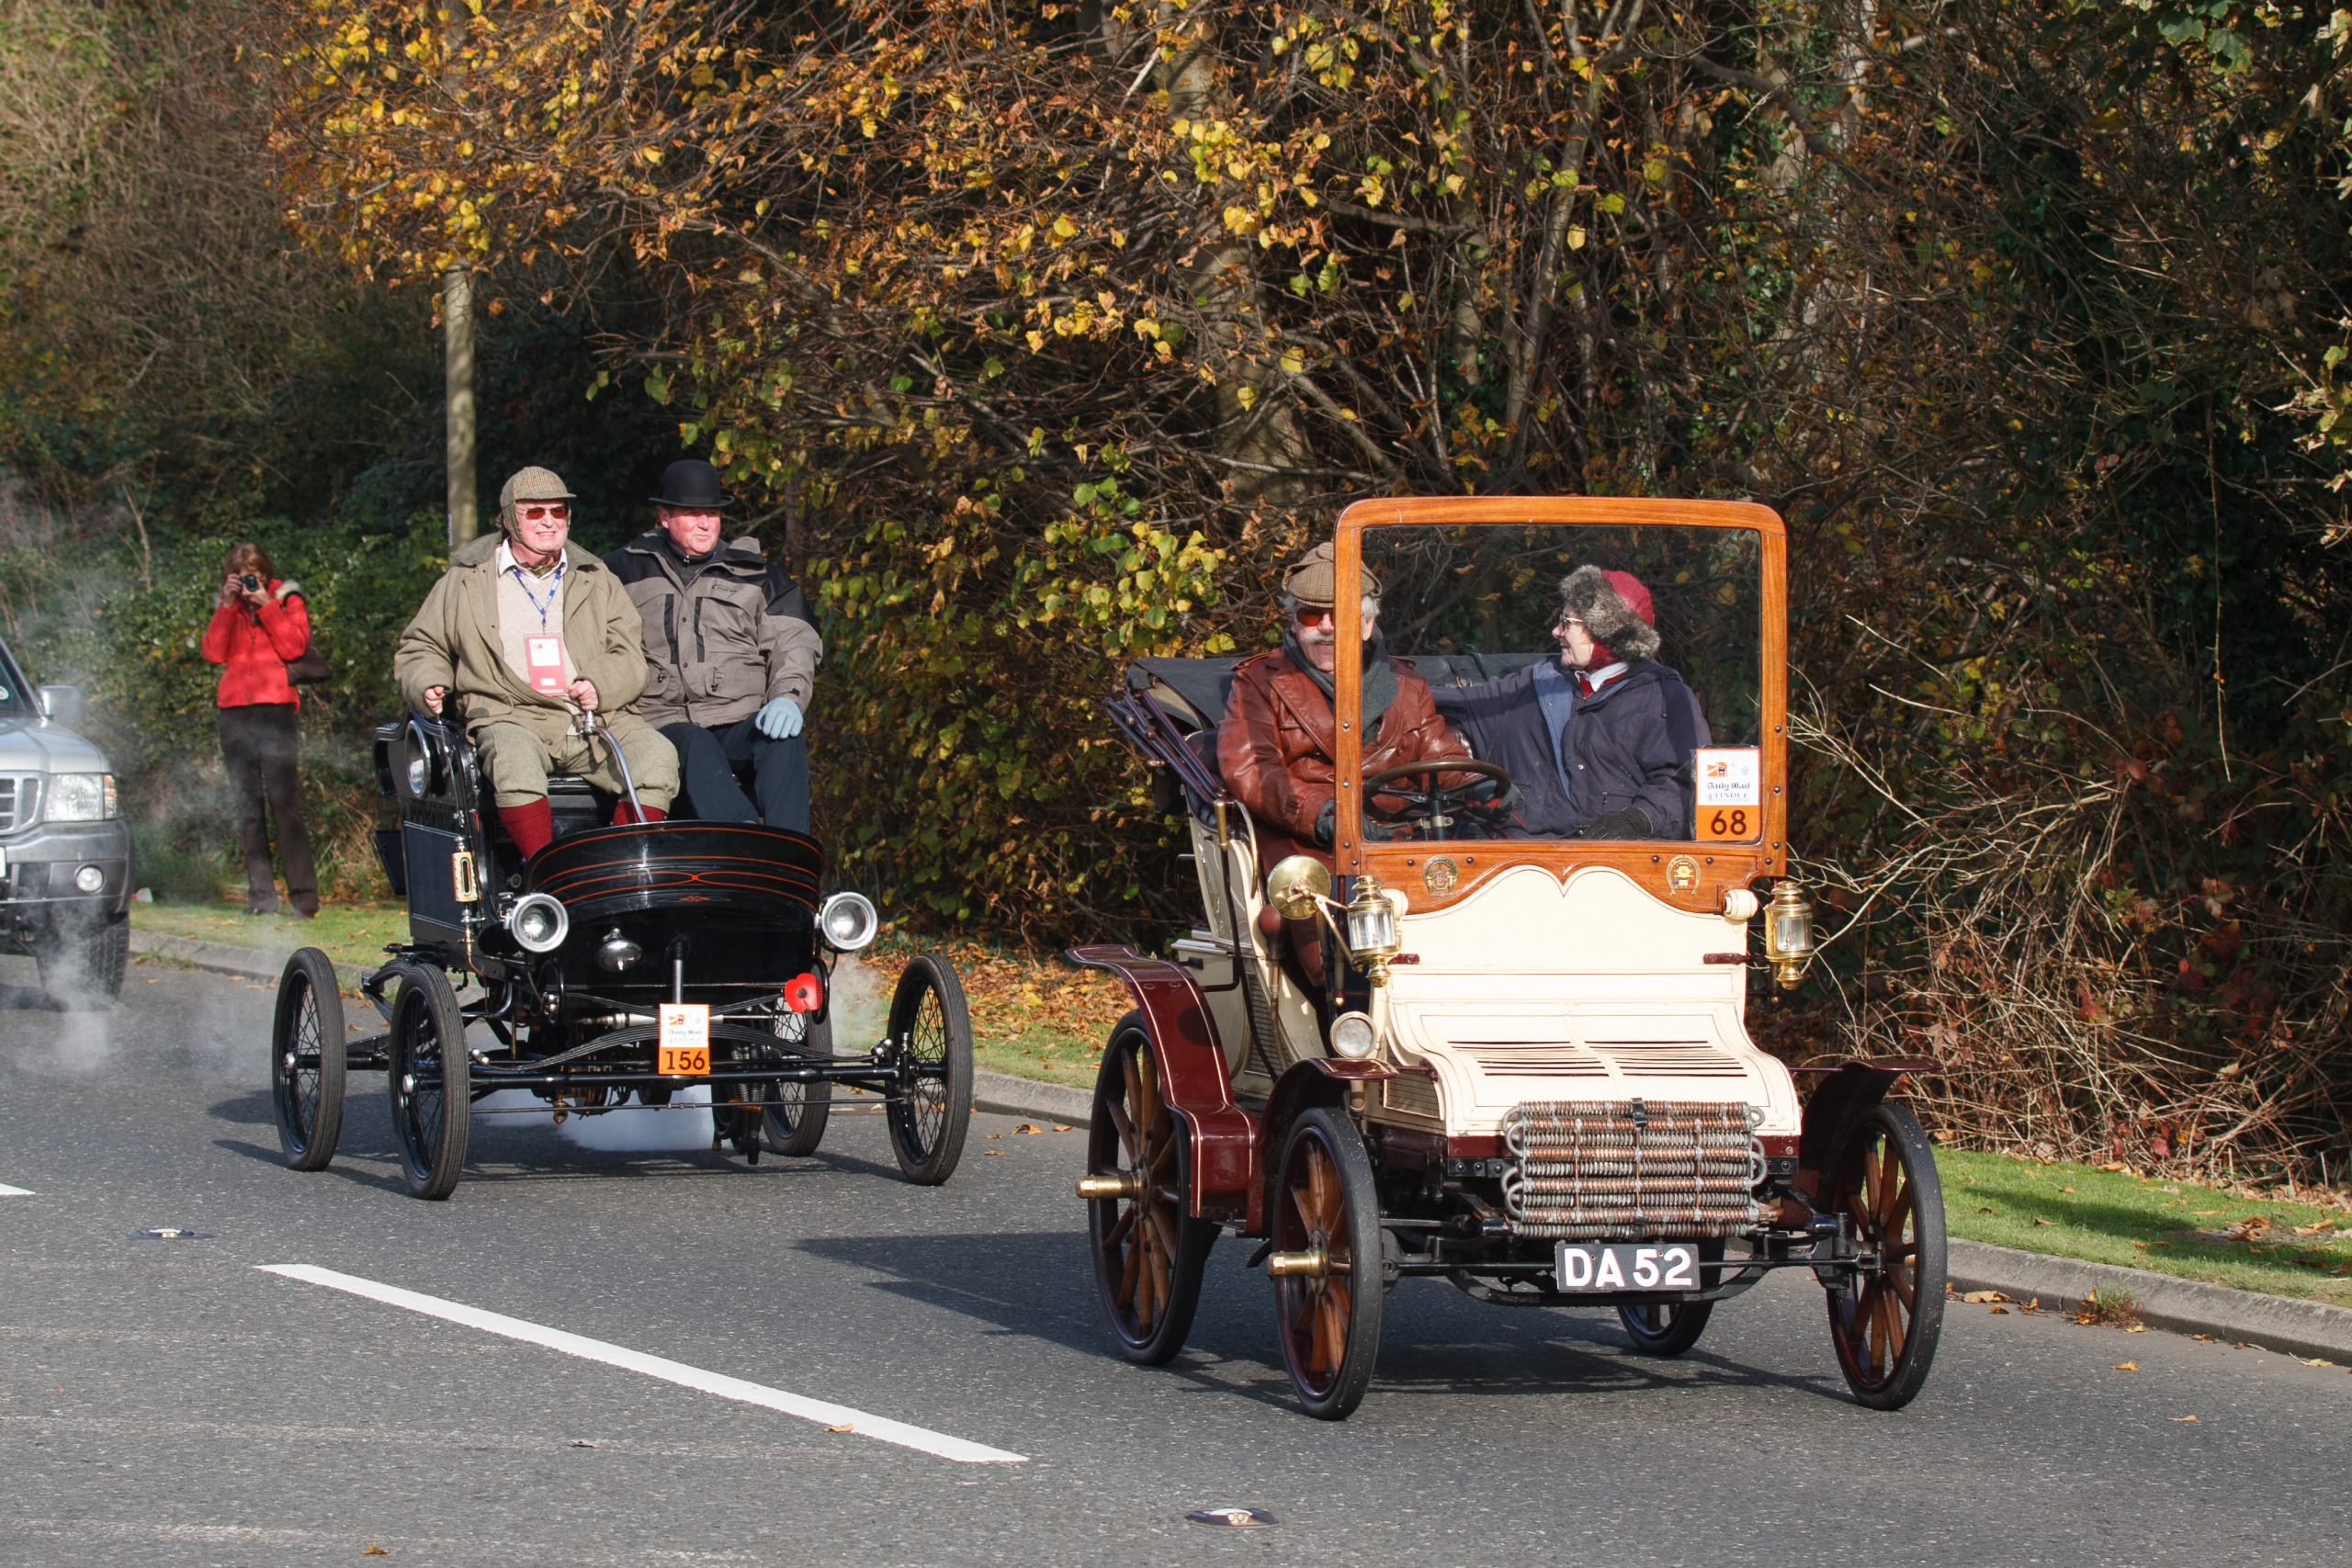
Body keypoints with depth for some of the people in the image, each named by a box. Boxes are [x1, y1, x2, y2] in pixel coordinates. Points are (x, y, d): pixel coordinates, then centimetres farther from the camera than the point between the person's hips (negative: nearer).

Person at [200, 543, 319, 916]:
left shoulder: (286, 599, 8)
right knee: (248, 806, 2)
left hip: (275, 708, -4)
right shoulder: (226, 607, 18)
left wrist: (265, 606, -9)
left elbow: (293, 646, -6)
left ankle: (304, 895, -12)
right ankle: (261, 895, 4)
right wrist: (228, 605, -3)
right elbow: (214, 652, 4)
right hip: (234, 713, 4)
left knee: (284, 801, -11)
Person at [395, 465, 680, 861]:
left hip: (597, 721, 2)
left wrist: (600, 686, -7)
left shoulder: (595, 580, 21)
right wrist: (427, 685, 1)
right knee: (513, 758, -38)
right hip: (512, 719, -2)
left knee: (656, 756, -26)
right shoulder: (466, 581, 17)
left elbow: (629, 656, 15)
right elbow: (421, 648, 24)